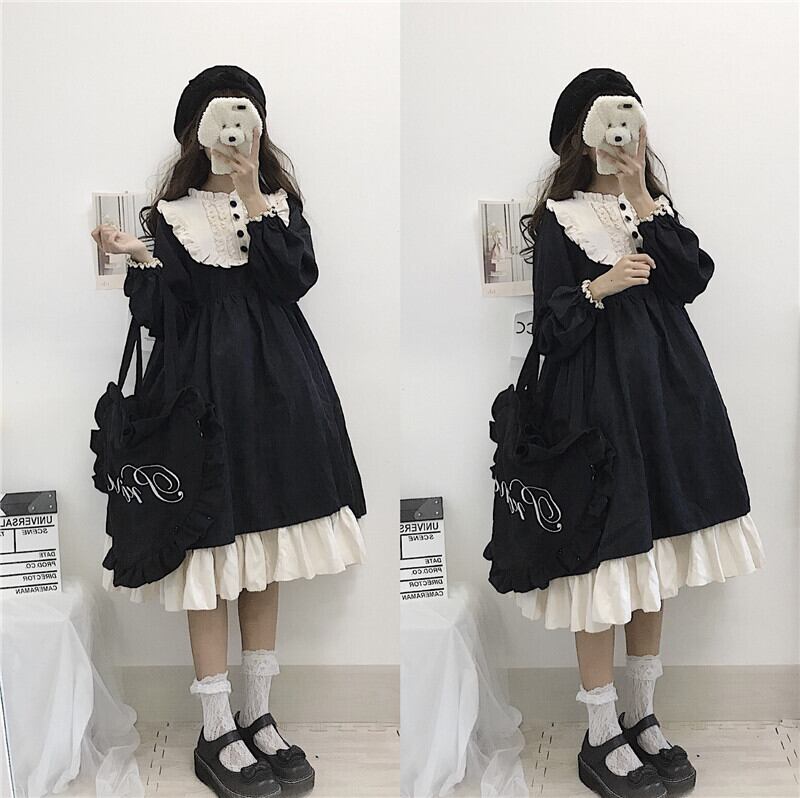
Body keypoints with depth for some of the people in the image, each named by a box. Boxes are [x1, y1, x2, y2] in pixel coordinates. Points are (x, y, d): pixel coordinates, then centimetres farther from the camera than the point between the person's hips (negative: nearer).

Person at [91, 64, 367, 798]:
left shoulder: (281, 202, 10)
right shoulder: (170, 214, 3)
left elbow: (297, 279, -8)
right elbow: (160, 319, -5)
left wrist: (252, 200, -12)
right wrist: (141, 261, -21)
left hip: (277, 388, 3)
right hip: (203, 389, -3)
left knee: (265, 559, 9)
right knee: (211, 559, -1)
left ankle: (258, 719, 23)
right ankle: (216, 735, 14)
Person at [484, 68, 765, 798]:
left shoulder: (655, 206, 12)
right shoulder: (559, 218, -2)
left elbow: (695, 278, -6)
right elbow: (550, 328, -6)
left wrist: (641, 197, -11)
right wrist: (600, 286, -22)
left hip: (668, 395, 6)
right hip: (596, 402, -5)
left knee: (654, 564, 11)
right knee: (605, 563, -2)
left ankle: (642, 717, 27)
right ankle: (601, 739, 13)